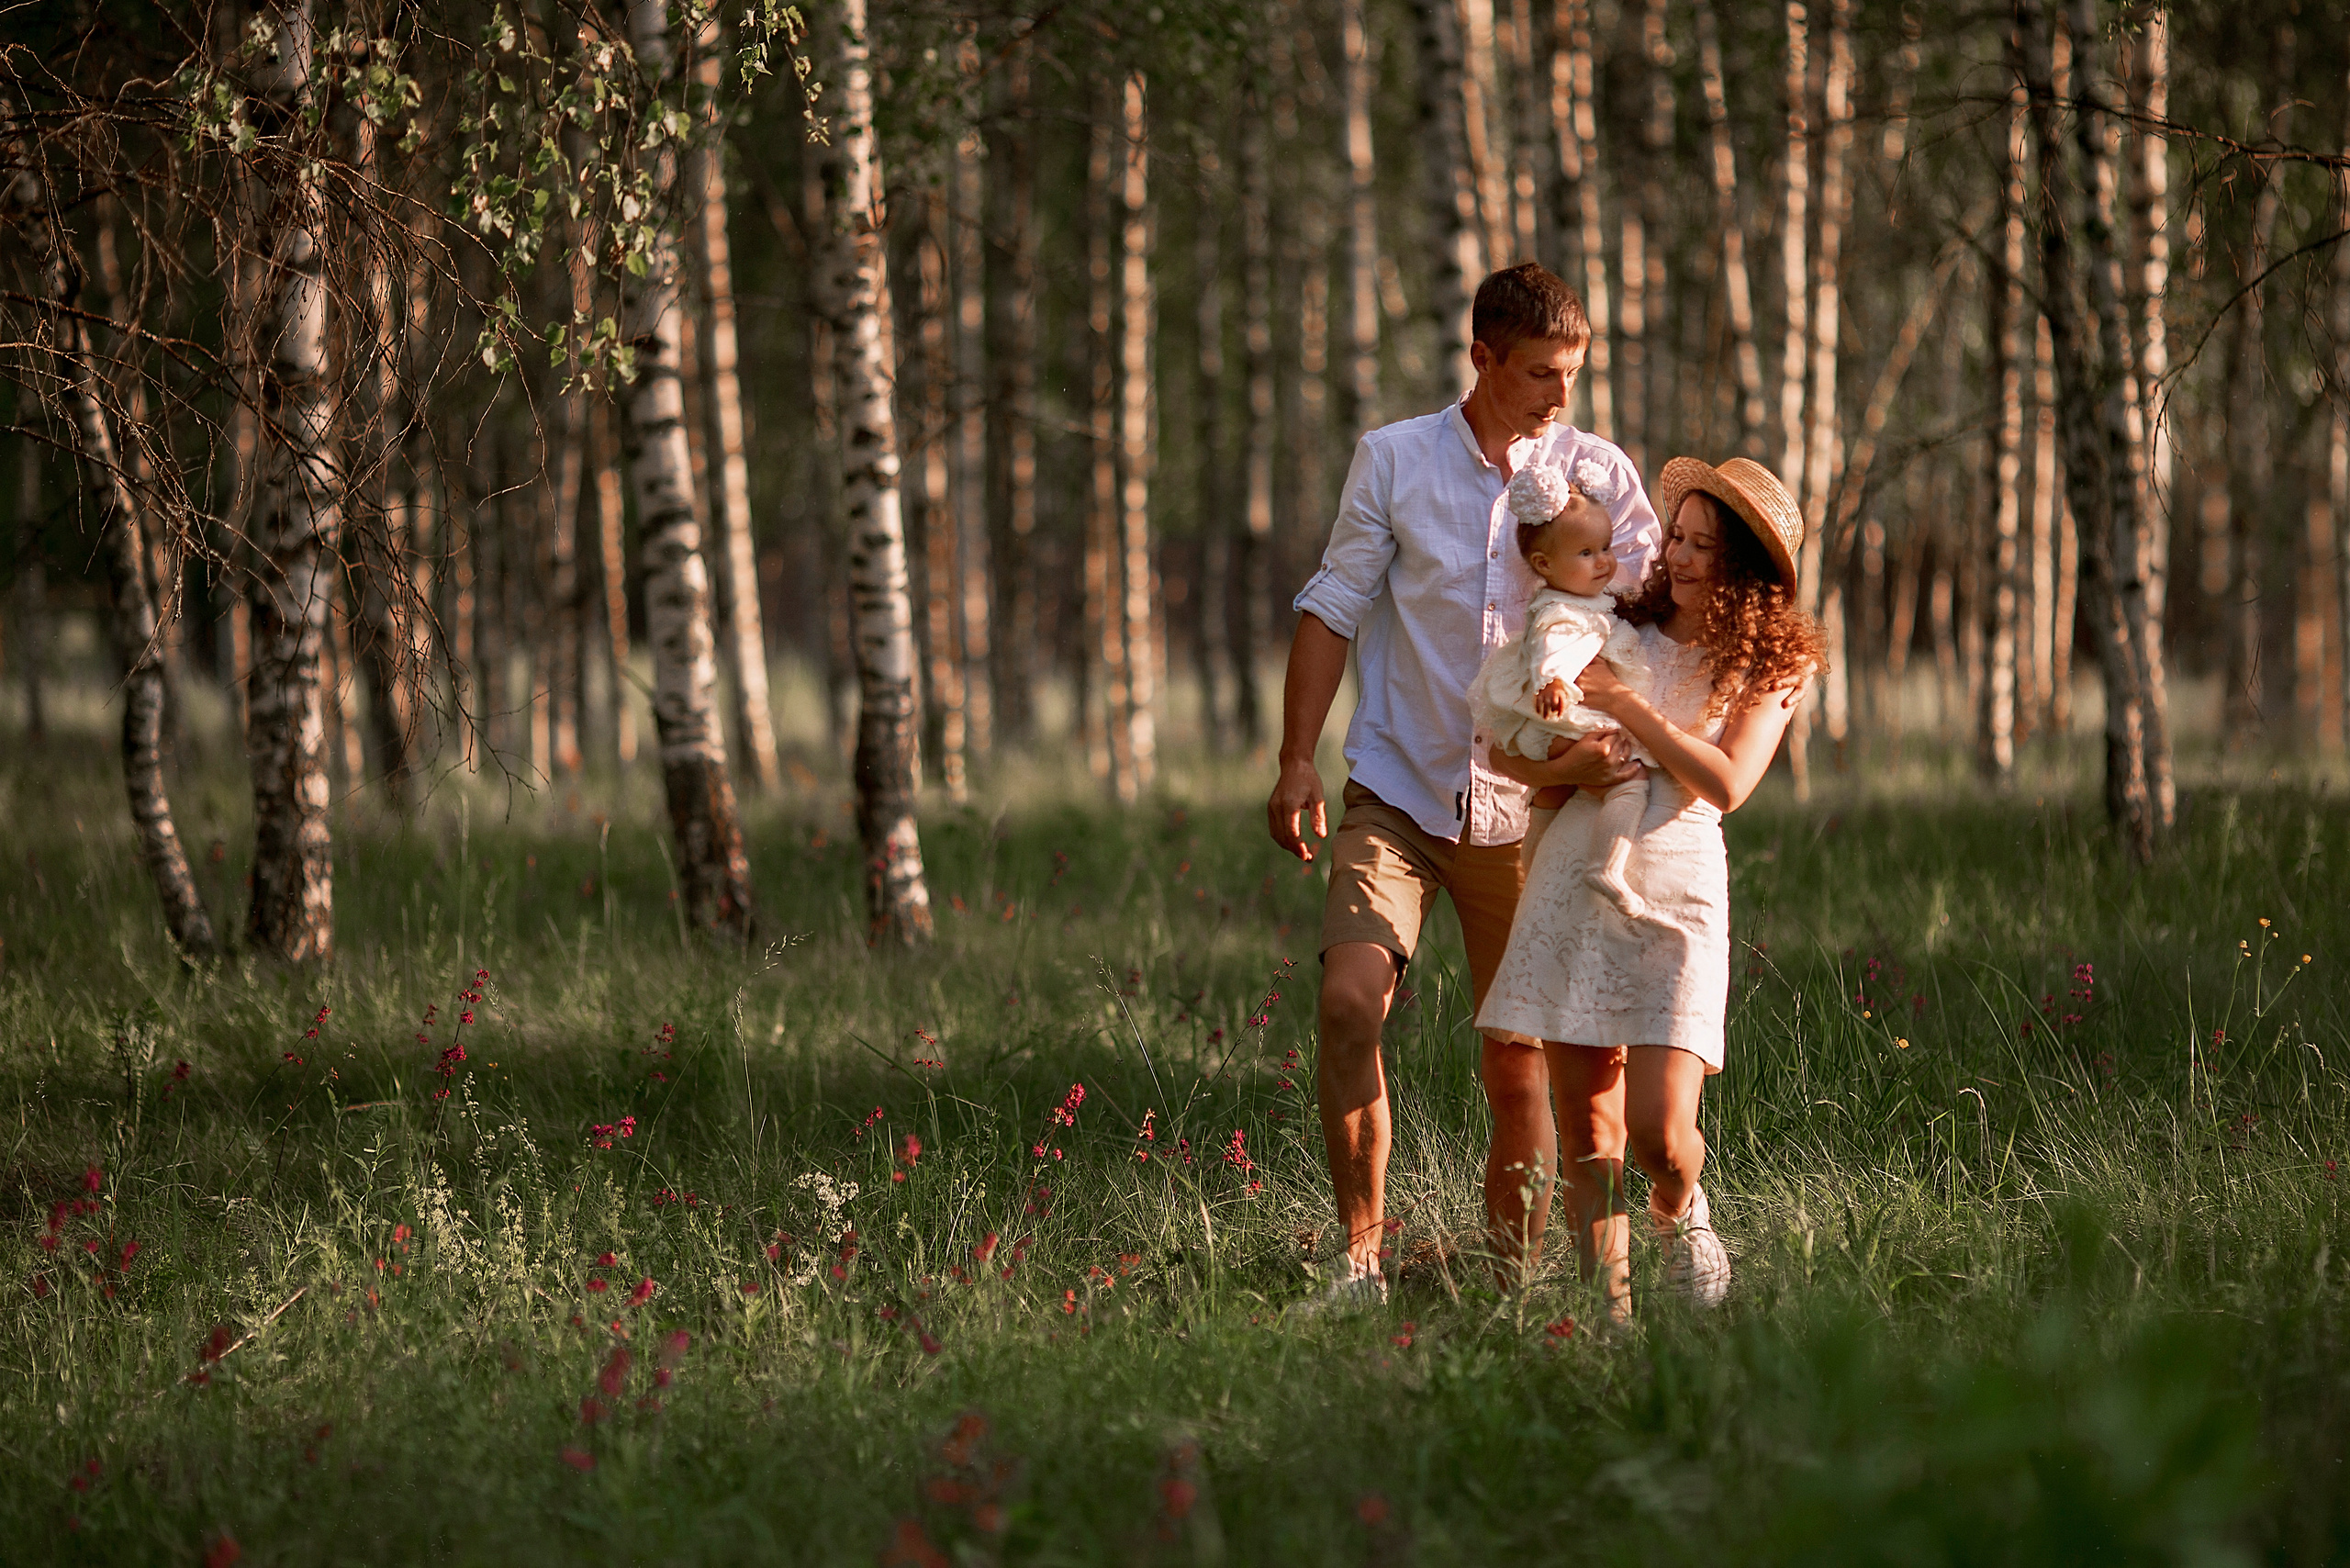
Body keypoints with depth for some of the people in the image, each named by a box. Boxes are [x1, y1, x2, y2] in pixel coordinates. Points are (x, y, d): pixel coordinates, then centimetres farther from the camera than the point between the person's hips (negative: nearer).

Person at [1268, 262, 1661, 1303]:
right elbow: (1334, 608, 7)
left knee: (1520, 1069, 2)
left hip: (1522, 813, 0)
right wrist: (1297, 759, -2)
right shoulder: (1393, 459, 3)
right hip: (1395, 792, 0)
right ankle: (1360, 1249, -10)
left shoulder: (1597, 474, 2)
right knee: (1349, 999, -20)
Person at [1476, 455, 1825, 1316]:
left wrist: (1625, 705, -12)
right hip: (1574, 870, 2)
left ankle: (1679, 1210, 22)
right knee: (1587, 1132, 0)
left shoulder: (1771, 663, 7)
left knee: (1660, 1131, -11)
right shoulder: (1623, 629, 13)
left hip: (1673, 884, -2)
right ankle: (1608, 1302, 9)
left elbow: (1726, 783, -7)